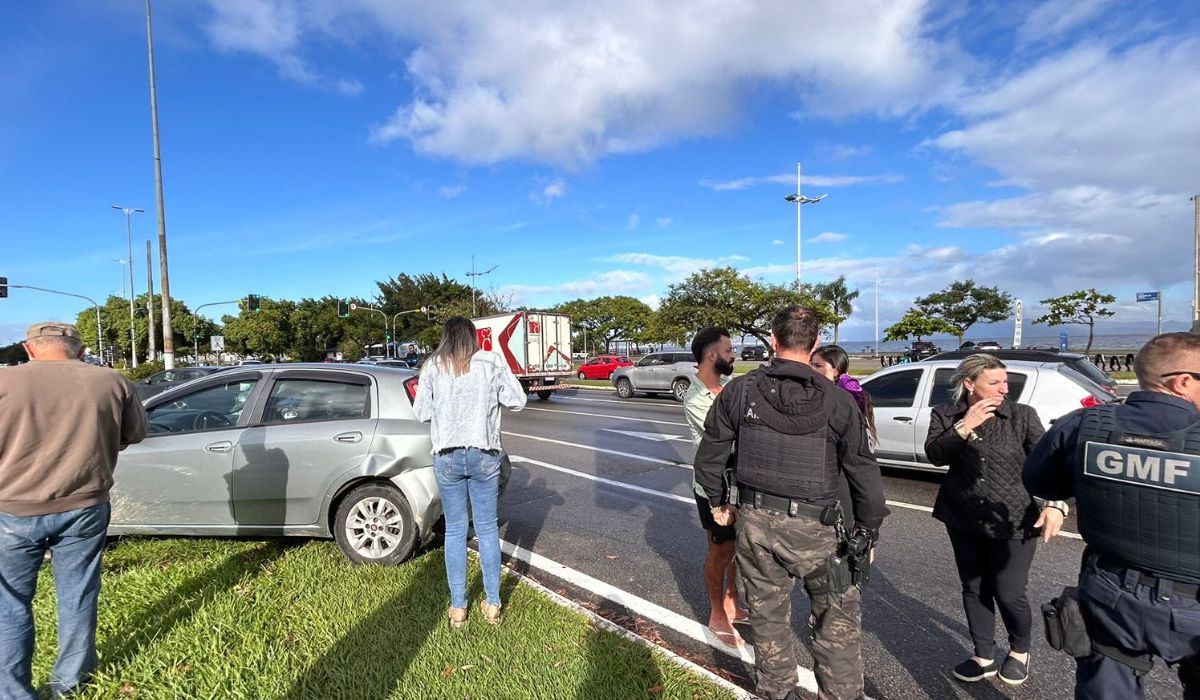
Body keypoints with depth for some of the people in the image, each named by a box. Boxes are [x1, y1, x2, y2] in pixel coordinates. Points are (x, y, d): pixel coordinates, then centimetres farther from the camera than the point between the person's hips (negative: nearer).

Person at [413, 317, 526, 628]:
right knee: (487, 528, 12)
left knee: (455, 530, 12)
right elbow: (517, 401, -1)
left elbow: (421, 412, 0)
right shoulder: (492, 362, -3)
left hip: (447, 456, 1)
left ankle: (457, 608, 22)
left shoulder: (432, 366, -1)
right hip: (484, 454, 0)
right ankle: (492, 604, 22)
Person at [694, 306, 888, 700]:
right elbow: (863, 474, -6)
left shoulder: (739, 391, -6)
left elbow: (709, 456, 0)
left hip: (754, 520, 3)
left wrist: (716, 502, 15)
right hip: (812, 527, -2)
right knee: (839, 613, 20)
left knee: (768, 614, 19)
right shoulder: (838, 401, -11)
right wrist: (868, 531, 8)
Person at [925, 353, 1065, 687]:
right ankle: (984, 657, 31)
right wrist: (964, 426, -24)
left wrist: (1055, 503, -22)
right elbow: (934, 455, -15)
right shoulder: (945, 415, -3)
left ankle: (1020, 650, 34)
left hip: (1014, 521, -2)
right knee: (974, 589, 12)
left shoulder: (1022, 415, -6)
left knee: (1009, 593, 3)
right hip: (963, 519, 2)